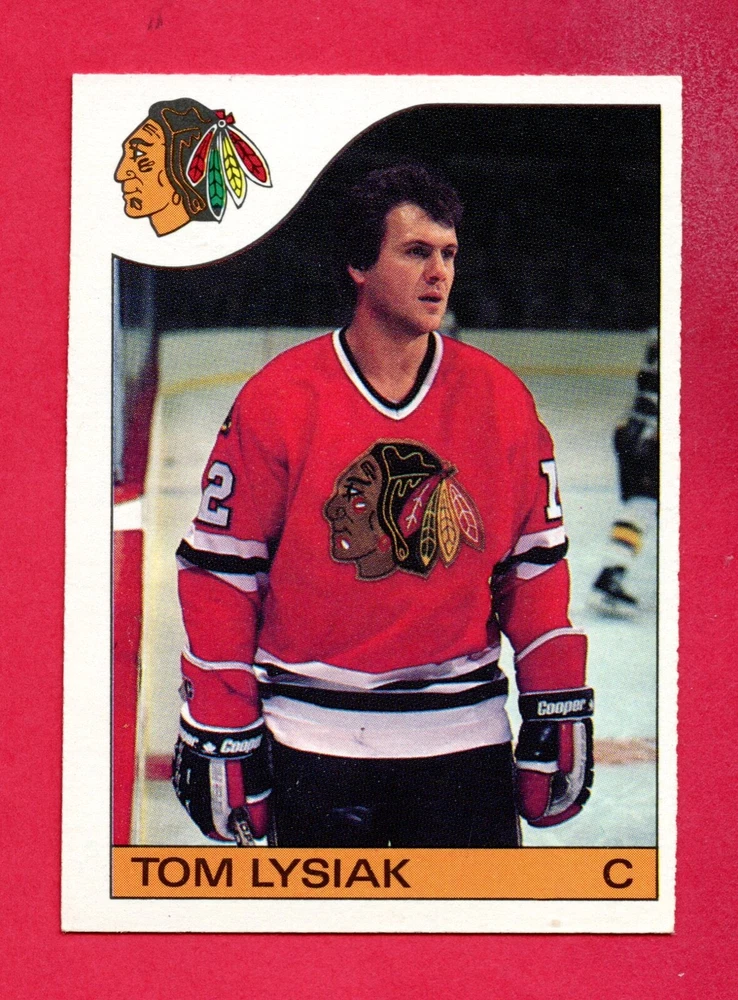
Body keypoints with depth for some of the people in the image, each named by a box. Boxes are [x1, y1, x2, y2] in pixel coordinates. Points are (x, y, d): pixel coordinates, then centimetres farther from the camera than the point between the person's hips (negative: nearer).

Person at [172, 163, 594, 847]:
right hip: (315, 742, -1)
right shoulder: (277, 400, -5)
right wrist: (219, 734, -3)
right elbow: (220, 571, -2)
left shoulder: (502, 400, 2)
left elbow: (535, 563, 9)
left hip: (465, 737, 2)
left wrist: (560, 713, 5)